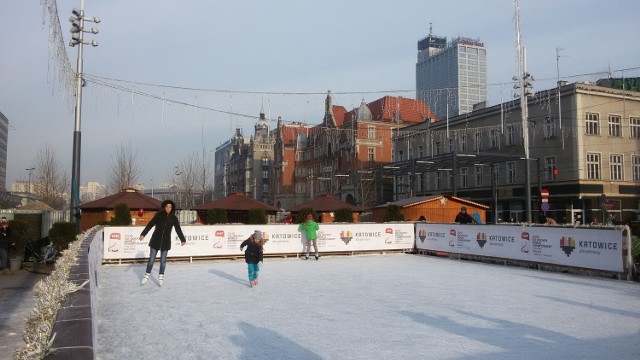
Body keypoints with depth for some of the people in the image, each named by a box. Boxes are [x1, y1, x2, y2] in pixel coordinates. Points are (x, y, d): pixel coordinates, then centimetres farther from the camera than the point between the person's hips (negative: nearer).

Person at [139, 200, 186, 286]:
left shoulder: (174, 218, -3)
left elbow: (178, 229, 3)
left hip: (166, 242, 1)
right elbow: (150, 224, -5)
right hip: (155, 240, -1)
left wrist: (182, 239, 5)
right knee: (151, 259, 5)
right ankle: (147, 275, 21)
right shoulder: (159, 215, -7)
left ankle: (161, 277, 19)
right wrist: (143, 234, -9)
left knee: (163, 260, 7)